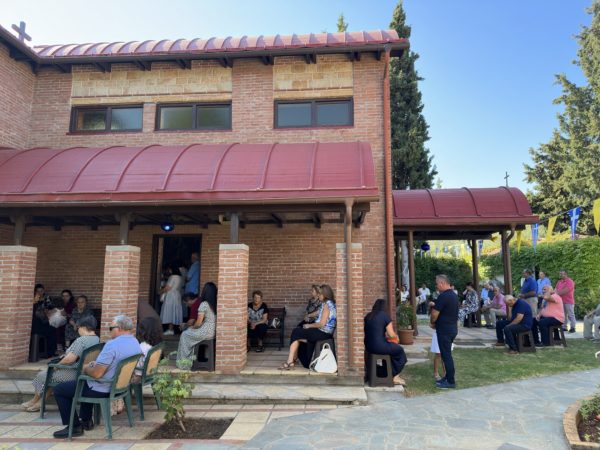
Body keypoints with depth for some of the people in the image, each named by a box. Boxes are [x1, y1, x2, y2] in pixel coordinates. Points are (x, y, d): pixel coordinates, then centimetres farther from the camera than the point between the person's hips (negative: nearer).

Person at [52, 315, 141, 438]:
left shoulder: (112, 345, -27)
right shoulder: (136, 344, 0)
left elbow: (97, 373, -27)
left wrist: (86, 369, -6)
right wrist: (97, 364, 10)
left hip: (103, 390, -9)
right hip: (120, 385, 9)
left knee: (59, 390, 8)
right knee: (86, 382, 36)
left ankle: (75, 426, 11)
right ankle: (86, 420, 37)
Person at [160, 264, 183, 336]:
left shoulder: (173, 277, -13)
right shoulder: (179, 277, 14)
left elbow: (167, 288, -14)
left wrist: (161, 292, 2)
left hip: (171, 296, -9)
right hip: (177, 295, 9)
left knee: (170, 312, -7)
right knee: (173, 312, 9)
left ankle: (170, 330, -7)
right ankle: (172, 329, 10)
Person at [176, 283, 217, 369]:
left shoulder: (203, 304, -16)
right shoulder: (216, 304, 4)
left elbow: (198, 323, -14)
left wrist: (192, 327, 7)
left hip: (206, 332, -7)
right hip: (214, 332, 7)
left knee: (185, 334, 16)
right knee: (190, 332, 27)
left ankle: (184, 361, 23)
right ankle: (190, 358, 31)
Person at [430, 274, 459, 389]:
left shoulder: (443, 296, -20)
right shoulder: (454, 295, 11)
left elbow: (434, 313, -17)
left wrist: (432, 323, 1)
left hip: (444, 330, -9)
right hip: (452, 328, 9)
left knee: (446, 355, -2)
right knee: (447, 354, 17)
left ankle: (450, 382, 3)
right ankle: (448, 377, 24)